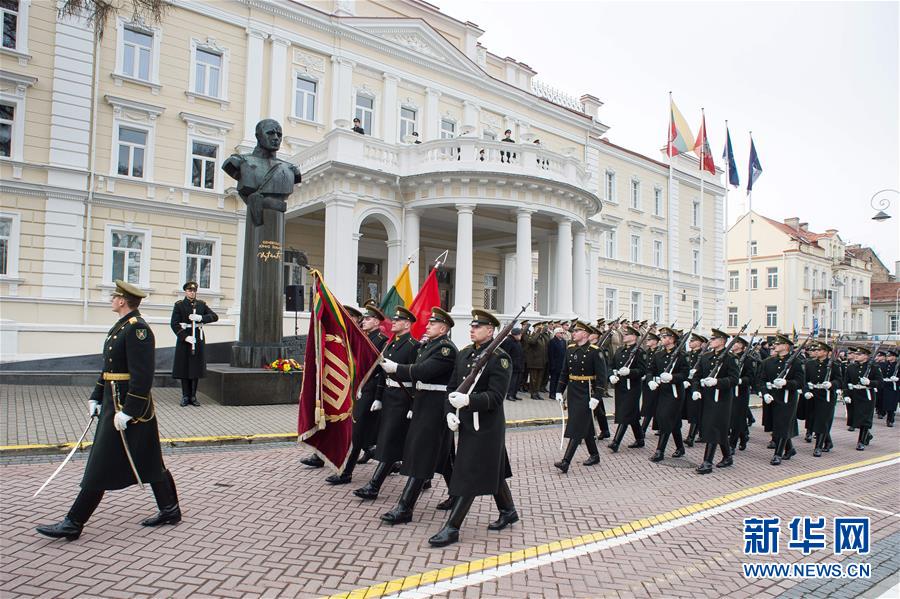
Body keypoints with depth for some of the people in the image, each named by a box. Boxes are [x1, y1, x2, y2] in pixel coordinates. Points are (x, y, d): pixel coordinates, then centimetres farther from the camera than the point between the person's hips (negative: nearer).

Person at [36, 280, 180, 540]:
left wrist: (127, 411, -23)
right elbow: (109, 367, 22)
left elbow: (142, 376, -23)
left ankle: (73, 524, 9)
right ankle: (170, 510, 24)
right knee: (148, 462, 15)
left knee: (101, 466, -1)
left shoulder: (137, 328, -17)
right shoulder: (121, 326, 15)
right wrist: (96, 397, 18)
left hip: (128, 406, -11)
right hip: (113, 402, 11)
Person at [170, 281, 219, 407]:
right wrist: (185, 337, -17)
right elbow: (174, 324, -6)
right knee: (184, 368, 0)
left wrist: (200, 317, -16)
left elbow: (215, 316, 1)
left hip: (198, 339, 2)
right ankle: (185, 396, 9)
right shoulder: (179, 305, 2)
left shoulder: (201, 304, 10)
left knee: (196, 367, 4)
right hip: (184, 339, -2)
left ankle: (193, 396, 12)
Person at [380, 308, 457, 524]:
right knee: (441, 453, 18)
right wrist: (392, 370, -5)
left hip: (435, 406, -10)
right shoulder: (426, 345, 14)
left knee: (422, 454, -7)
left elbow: (423, 371, -26)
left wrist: (395, 367, -22)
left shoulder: (447, 348, -16)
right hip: (423, 404, 10)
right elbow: (416, 373, 10)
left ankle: (404, 508, -4)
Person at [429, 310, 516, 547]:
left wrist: (468, 400, -33)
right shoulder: (463, 354, 8)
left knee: (469, 475, -3)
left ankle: (452, 528, 5)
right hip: (466, 423, 8)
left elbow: (496, 396, -20)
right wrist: (450, 412, -6)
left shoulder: (500, 358, -13)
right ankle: (509, 511, 39)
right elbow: (452, 386, 9)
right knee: (491, 470, 21)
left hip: (487, 427, -7)